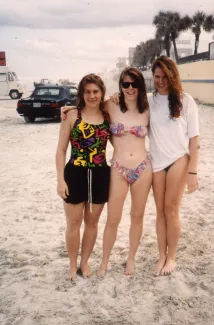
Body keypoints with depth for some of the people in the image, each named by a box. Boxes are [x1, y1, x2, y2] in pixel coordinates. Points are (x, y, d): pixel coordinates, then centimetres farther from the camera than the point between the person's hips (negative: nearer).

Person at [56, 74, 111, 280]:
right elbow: (61, 149, -5)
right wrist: (60, 179, -9)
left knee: (92, 222, 16)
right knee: (74, 223, 9)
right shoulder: (72, 116, -5)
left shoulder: (108, 116, 3)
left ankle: (85, 262, 35)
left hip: (100, 175, 3)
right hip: (75, 174, -3)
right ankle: (73, 265, 30)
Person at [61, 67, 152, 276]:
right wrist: (70, 108, 0)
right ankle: (104, 261, 29)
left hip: (143, 169, 2)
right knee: (113, 220, 6)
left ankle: (131, 258, 35)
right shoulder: (111, 107, -3)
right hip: (118, 170, -1)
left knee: (137, 216, 14)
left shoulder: (147, 111, 0)